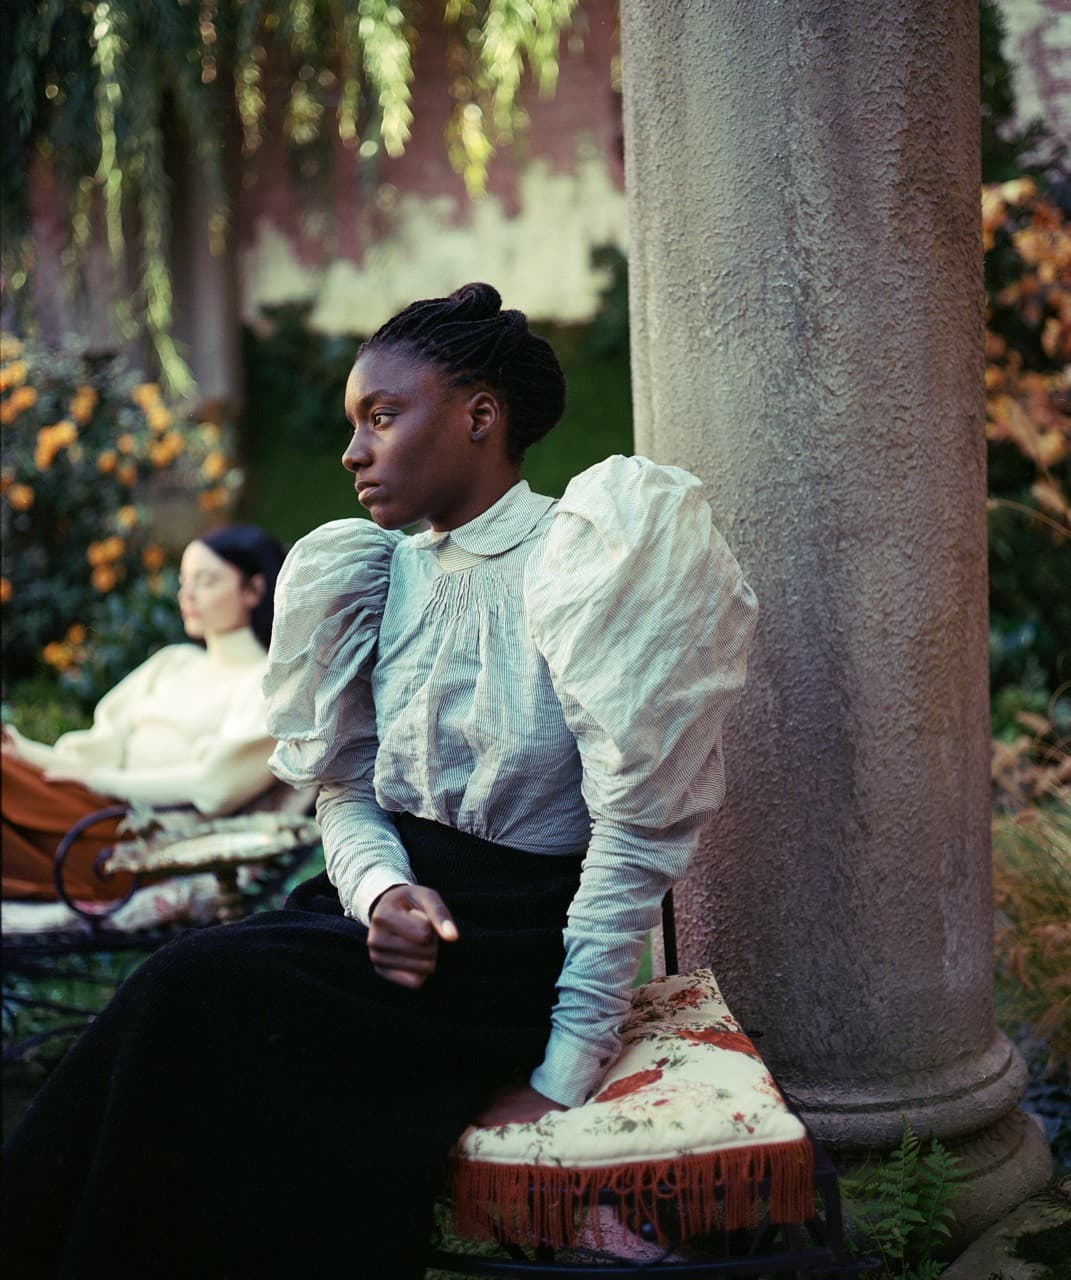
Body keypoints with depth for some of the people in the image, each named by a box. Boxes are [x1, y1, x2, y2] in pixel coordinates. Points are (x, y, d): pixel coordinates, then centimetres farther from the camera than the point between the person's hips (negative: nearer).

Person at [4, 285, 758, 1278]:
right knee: (187, 994, -25)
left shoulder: (579, 567, -11)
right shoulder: (380, 575, 10)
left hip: (518, 943, -5)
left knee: (201, 994, -27)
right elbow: (345, 787, 10)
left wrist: (566, 1072, -19)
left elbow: (634, 824, -15)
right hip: (395, 898, 6)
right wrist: (382, 890, -14)